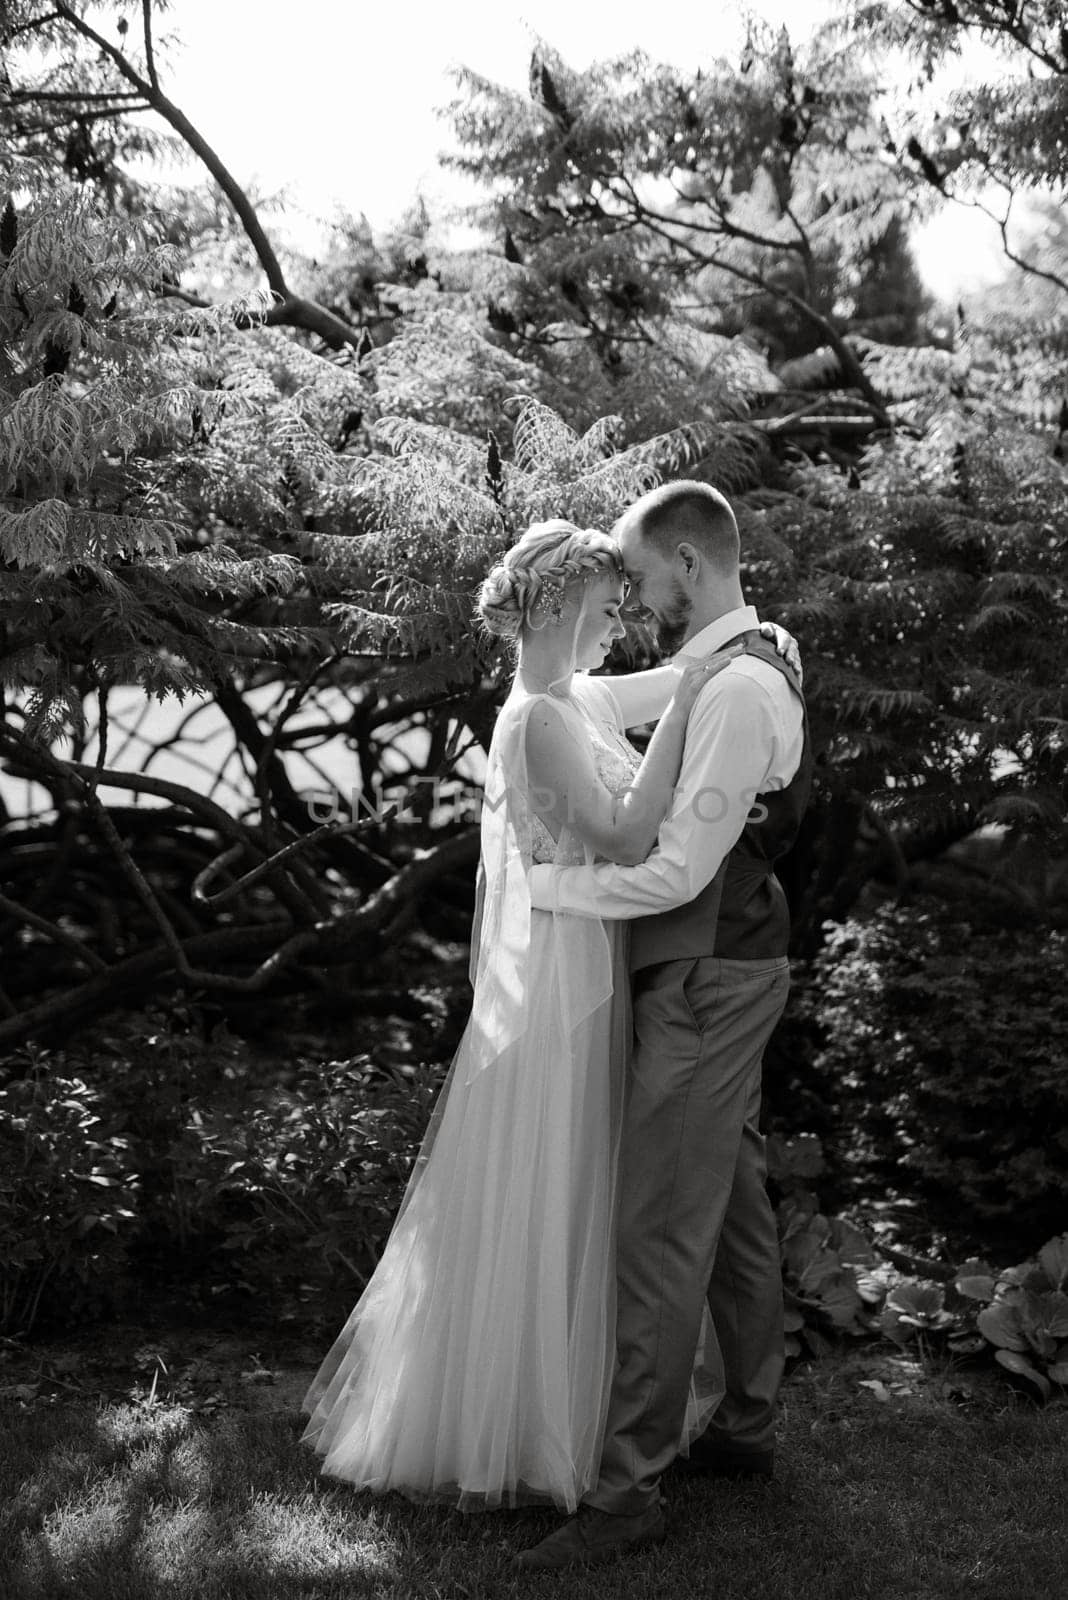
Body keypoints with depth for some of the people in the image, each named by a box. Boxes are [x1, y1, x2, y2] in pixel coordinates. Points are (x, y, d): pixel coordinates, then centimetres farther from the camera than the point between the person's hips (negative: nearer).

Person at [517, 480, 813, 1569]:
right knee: (733, 1207, 19)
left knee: (661, 1234, -5)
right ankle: (745, 1426, 34)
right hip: (727, 970, 10)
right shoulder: (745, 672, 9)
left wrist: (541, 882, -17)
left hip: (706, 984, -10)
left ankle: (628, 1490, 4)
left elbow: (677, 872, -25)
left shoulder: (738, 691, -23)